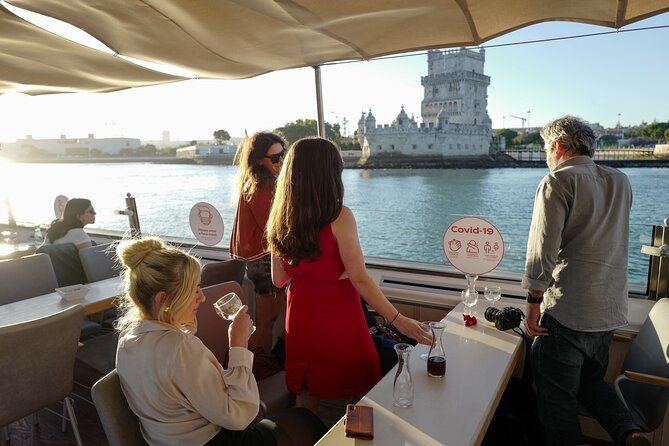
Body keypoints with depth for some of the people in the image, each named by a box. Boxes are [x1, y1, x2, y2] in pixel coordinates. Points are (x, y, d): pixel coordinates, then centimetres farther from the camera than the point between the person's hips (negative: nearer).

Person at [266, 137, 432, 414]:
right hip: (338, 320, -5)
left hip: (301, 319, 5)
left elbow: (278, 279, 3)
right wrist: (398, 320, -14)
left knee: (307, 395, 23)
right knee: (361, 395, 18)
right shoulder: (339, 217, -20)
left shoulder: (280, 219, -3)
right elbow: (359, 279, -21)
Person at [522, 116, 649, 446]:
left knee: (556, 396, 7)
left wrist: (534, 302, -12)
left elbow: (543, 251, -18)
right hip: (612, 312, 8)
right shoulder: (621, 182, 11)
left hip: (568, 313, -7)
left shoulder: (558, 182, -12)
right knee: (590, 380, 25)